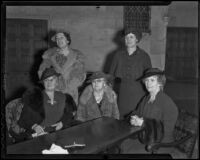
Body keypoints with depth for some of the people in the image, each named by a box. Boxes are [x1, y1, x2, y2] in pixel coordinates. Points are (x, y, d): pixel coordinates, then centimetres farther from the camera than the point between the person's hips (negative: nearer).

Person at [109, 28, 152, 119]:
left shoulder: (144, 56, 3)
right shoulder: (119, 55, 10)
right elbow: (111, 74, 13)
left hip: (138, 92, -2)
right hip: (122, 92, 2)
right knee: (121, 119, 0)